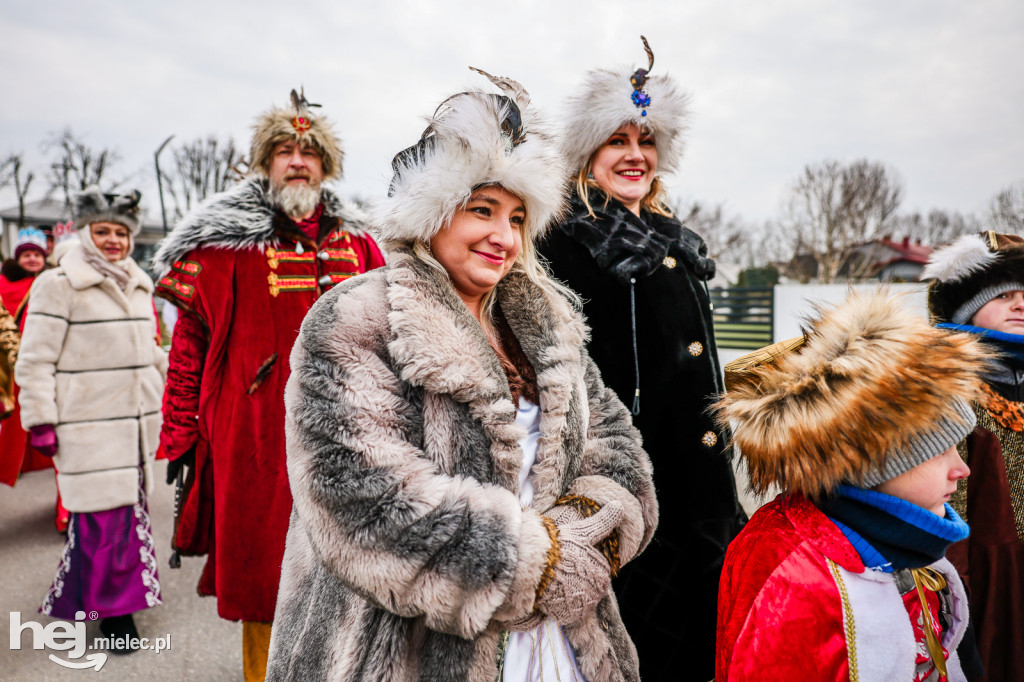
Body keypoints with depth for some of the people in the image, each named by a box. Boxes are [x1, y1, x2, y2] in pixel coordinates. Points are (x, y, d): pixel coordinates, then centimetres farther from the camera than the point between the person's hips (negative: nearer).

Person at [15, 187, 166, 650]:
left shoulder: (138, 286, 15)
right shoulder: (58, 284, -5)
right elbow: (35, 360, -7)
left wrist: (163, 399, 21)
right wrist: (41, 421, -10)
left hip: (136, 421, 6)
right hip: (88, 427, -6)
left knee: (131, 507, 10)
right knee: (103, 513, -4)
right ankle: (110, 607, 12)